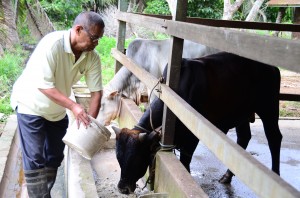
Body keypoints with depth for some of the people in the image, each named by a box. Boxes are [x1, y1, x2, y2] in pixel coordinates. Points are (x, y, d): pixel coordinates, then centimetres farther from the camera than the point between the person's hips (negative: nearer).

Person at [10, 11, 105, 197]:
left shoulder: (92, 57, -15)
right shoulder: (52, 44, -31)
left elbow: (96, 91, -12)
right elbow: (44, 85, -31)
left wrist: (90, 122, -19)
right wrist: (73, 106, -37)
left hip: (57, 110, 6)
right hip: (32, 105, -6)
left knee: (55, 157, 14)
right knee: (35, 160, -4)